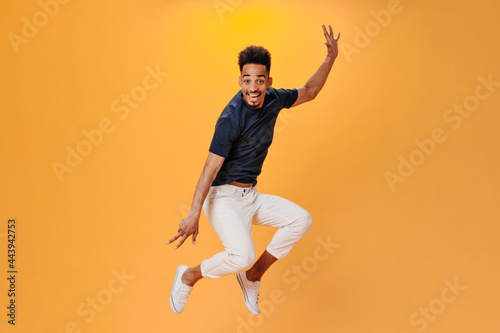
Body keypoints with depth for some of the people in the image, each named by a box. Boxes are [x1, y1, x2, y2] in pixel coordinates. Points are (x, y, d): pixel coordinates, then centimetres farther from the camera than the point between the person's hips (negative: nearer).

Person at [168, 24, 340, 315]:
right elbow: (211, 167, -22)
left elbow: (309, 92, 18)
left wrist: (331, 57, 9)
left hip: (251, 196, 8)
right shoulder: (231, 118, -20)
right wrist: (194, 214, -26)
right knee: (243, 256, -27)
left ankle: (252, 276, 7)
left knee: (302, 220, -8)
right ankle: (189, 276, 3)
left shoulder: (273, 99, 2)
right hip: (223, 196, -7)